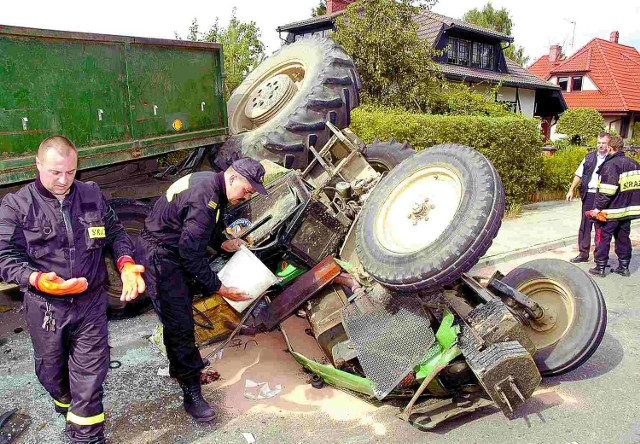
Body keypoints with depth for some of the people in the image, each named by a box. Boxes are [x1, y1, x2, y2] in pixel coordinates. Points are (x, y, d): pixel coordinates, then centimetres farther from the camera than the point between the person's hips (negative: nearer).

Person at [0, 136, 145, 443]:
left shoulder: (92, 195, 0)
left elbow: (115, 233, 7)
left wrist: (126, 264, -13)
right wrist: (38, 279, -29)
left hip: (91, 303, 1)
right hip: (45, 307, 0)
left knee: (90, 374, 5)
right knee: (51, 371, 22)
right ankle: (67, 403, 54)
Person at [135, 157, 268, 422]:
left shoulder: (210, 184, 3)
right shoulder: (205, 198, -28)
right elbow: (192, 254, -27)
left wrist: (222, 244, 5)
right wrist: (219, 288, -19)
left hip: (172, 253, 11)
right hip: (158, 258, -11)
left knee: (179, 314, 22)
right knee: (180, 324, -7)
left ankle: (181, 369, 41)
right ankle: (192, 394, 3)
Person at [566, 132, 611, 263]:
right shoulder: (590, 157, 9)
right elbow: (579, 174, 13)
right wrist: (571, 190, 7)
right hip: (589, 195, 4)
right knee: (585, 225, 7)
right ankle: (583, 253, 16)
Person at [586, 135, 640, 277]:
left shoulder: (610, 165, -17)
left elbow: (606, 191, -23)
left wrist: (597, 208, -17)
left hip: (610, 212, -7)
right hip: (627, 210, 7)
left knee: (603, 238, 3)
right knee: (623, 238, 17)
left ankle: (600, 268, 8)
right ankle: (624, 267, 24)